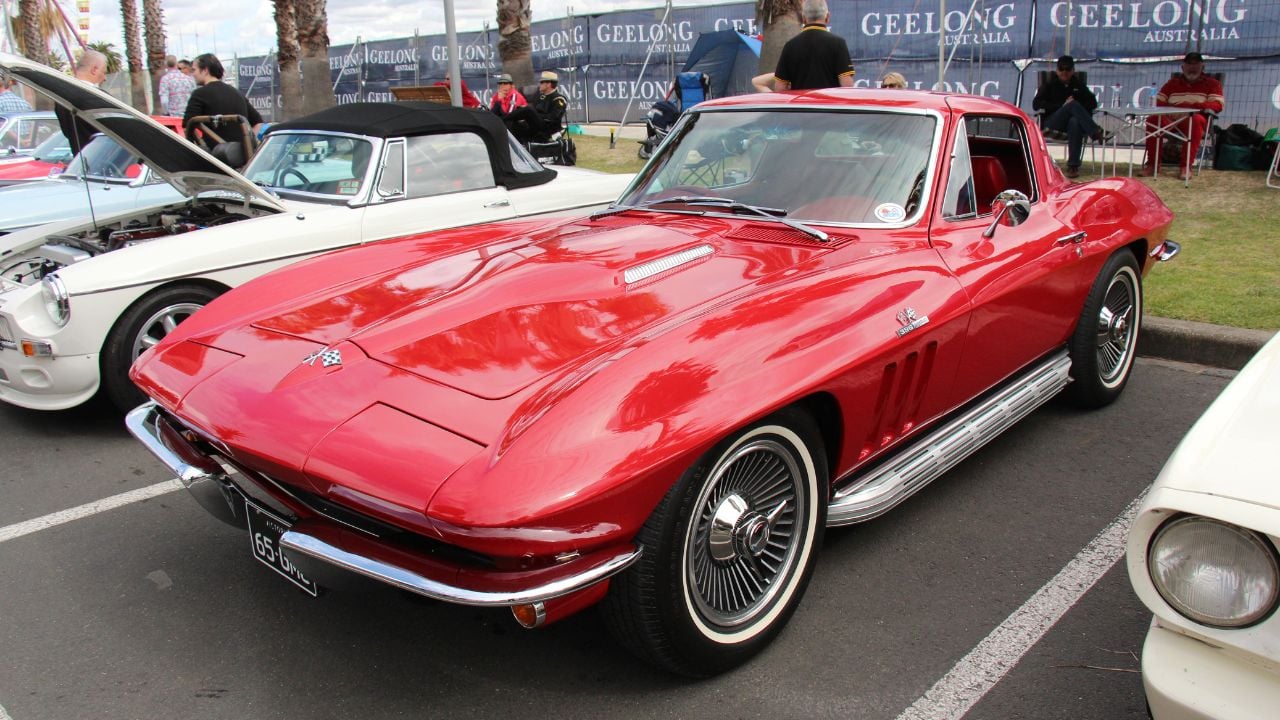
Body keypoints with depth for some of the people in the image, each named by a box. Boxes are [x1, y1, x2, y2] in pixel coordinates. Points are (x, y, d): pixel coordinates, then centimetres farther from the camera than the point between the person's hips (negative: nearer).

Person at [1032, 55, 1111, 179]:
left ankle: (1073, 166, -43)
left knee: (1074, 122, -38)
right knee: (1073, 105, -29)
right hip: (1052, 126, -1)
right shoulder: (1049, 85, 16)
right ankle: (1097, 133, -42)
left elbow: (1093, 103, 14)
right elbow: (1036, 104, 0)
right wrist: (1062, 106, -9)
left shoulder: (1079, 85, 22)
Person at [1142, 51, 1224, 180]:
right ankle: (1152, 163, -25)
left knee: (1196, 120, -38)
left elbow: (1217, 105, -4)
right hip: (1171, 121, 2)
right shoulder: (1173, 82, 21)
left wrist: (1189, 106, -18)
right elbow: (1158, 103, 13)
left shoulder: (1212, 84, 12)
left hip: (1193, 121, -2)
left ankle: (1186, 166, -37)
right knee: (1153, 119, -29)